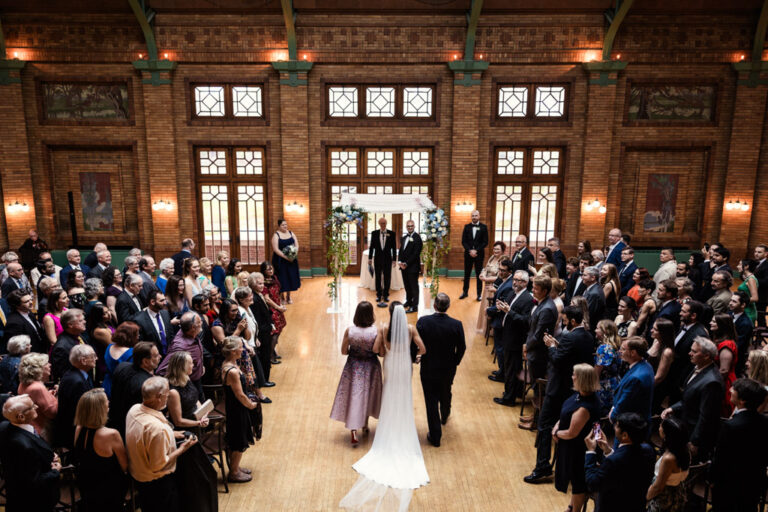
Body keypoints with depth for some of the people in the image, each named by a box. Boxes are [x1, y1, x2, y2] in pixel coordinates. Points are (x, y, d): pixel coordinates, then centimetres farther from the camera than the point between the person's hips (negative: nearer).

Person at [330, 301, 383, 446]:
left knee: (354, 397, 6)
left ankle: (353, 431, -3)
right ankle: (365, 425, 39)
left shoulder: (349, 330, -16)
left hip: (353, 368, 0)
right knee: (368, 395, 21)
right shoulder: (376, 331, -19)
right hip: (371, 368, 1)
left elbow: (344, 351, -7)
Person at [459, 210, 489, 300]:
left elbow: (485, 242, -4)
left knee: (479, 274, 3)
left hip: (479, 254, -2)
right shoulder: (467, 227, 5)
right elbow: (463, 241, 2)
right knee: (467, 274, 8)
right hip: (468, 254, 2)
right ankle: (465, 292, 19)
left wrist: (476, 251, -14)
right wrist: (470, 250, -12)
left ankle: (479, 294, 9)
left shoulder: (483, 227, 0)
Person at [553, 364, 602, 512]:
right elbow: (566, 414, 8)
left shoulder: (585, 408, -36)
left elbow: (571, 433, -28)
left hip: (578, 450, -9)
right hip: (570, 447, 9)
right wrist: (557, 425, -6)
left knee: (578, 482, 14)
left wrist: (557, 433, -11)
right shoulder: (580, 394, -8)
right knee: (574, 478, 28)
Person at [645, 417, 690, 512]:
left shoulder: (668, 459, -35)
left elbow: (658, 487, -22)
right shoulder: (684, 450, -13)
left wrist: (646, 497, -7)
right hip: (678, 493, 8)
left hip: (664, 498, -8)